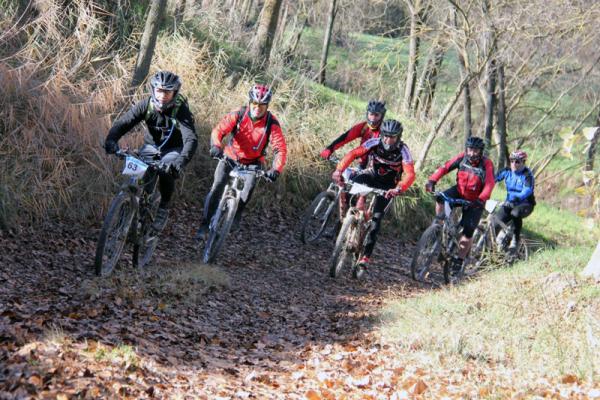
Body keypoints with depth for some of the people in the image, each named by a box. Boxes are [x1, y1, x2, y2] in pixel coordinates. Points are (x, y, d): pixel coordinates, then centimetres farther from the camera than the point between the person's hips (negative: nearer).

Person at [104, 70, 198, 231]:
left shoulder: (181, 110, -26)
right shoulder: (146, 105, -18)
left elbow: (191, 138, -38)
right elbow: (123, 123, -25)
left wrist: (182, 160, -58)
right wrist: (111, 140, -47)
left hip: (173, 149, -3)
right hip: (152, 145, 3)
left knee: (167, 172, -30)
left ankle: (164, 208, -6)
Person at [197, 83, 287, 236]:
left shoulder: (272, 123, -19)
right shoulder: (238, 115, -19)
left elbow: (280, 149, -24)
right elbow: (218, 130, -27)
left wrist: (276, 169, -41)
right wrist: (216, 146, -48)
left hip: (253, 162, 0)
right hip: (230, 157, 0)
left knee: (250, 186, -26)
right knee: (217, 186, -15)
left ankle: (236, 215, -1)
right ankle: (205, 223, -7)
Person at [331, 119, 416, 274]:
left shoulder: (403, 150, -25)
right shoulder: (374, 143, -21)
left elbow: (410, 174, -36)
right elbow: (353, 154, -30)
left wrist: (399, 189, -55)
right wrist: (339, 170, -45)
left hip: (387, 186, -1)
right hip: (371, 176, 1)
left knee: (376, 217, -12)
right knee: (358, 179, -35)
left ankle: (366, 256, -8)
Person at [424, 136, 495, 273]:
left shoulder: (486, 164, -22)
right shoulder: (462, 158, -13)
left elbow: (489, 184, -33)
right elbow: (445, 168, -19)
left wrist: (481, 199, -50)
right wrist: (432, 181, -35)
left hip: (475, 201, -3)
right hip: (459, 192, 3)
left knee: (468, 231, -9)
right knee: (441, 199, -27)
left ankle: (459, 259, 8)